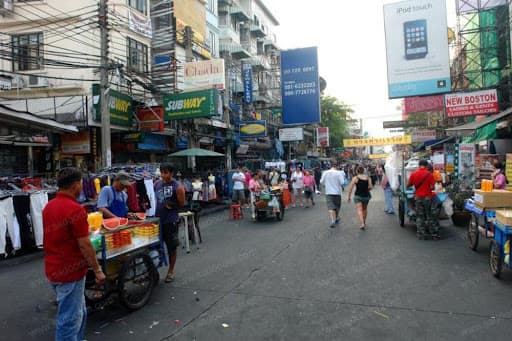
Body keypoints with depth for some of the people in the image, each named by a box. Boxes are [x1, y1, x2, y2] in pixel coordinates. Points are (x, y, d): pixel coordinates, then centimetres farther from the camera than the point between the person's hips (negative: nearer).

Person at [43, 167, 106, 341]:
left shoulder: (49, 206, 6)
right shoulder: (75, 209, -22)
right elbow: (84, 245, -21)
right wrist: (97, 270, -12)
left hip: (54, 269, 9)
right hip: (70, 272, -9)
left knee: (79, 312, 23)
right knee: (69, 318, 4)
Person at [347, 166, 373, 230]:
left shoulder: (355, 178, -7)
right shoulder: (368, 178, 1)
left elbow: (350, 188, -9)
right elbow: (371, 187, -4)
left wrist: (349, 197, -1)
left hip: (358, 196, -4)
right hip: (366, 195, 4)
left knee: (359, 209, -6)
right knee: (365, 208, 22)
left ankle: (362, 224, -23)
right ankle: (364, 222, 35)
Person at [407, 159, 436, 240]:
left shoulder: (414, 174, -3)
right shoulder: (429, 174, -9)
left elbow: (408, 185, 4)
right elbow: (432, 187, -12)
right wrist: (428, 188, 10)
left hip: (418, 197, 2)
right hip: (427, 197, -1)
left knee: (419, 217, 8)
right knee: (430, 216, 7)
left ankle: (421, 235, 9)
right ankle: (434, 234, 12)